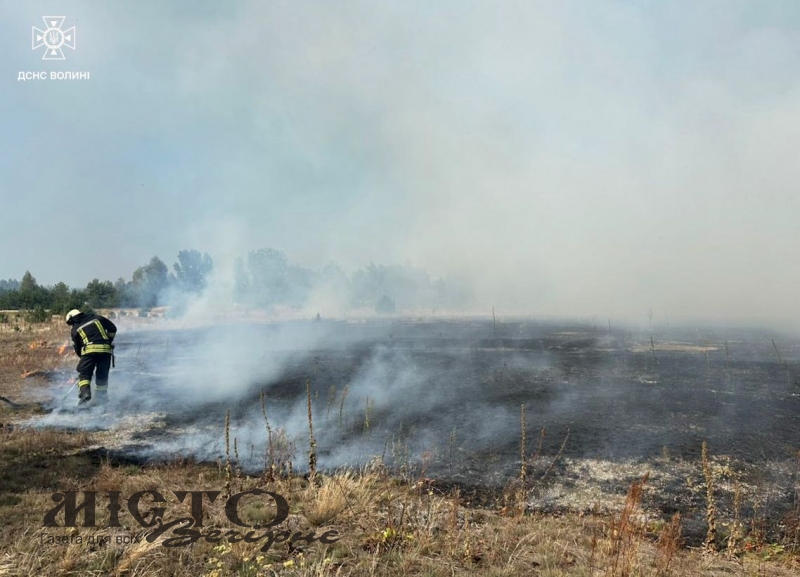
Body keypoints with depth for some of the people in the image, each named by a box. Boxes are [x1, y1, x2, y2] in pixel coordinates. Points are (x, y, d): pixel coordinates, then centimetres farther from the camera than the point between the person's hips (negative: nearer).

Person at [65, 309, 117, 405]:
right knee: (102, 375, 14)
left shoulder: (75, 329, 16)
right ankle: (102, 398, 17)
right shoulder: (97, 318, 19)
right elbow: (113, 328, 15)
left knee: (84, 374, 8)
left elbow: (77, 348, 20)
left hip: (89, 350, -3)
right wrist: (109, 341, 24)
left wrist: (83, 357, 35)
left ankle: (85, 393, -15)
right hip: (106, 350, 3)